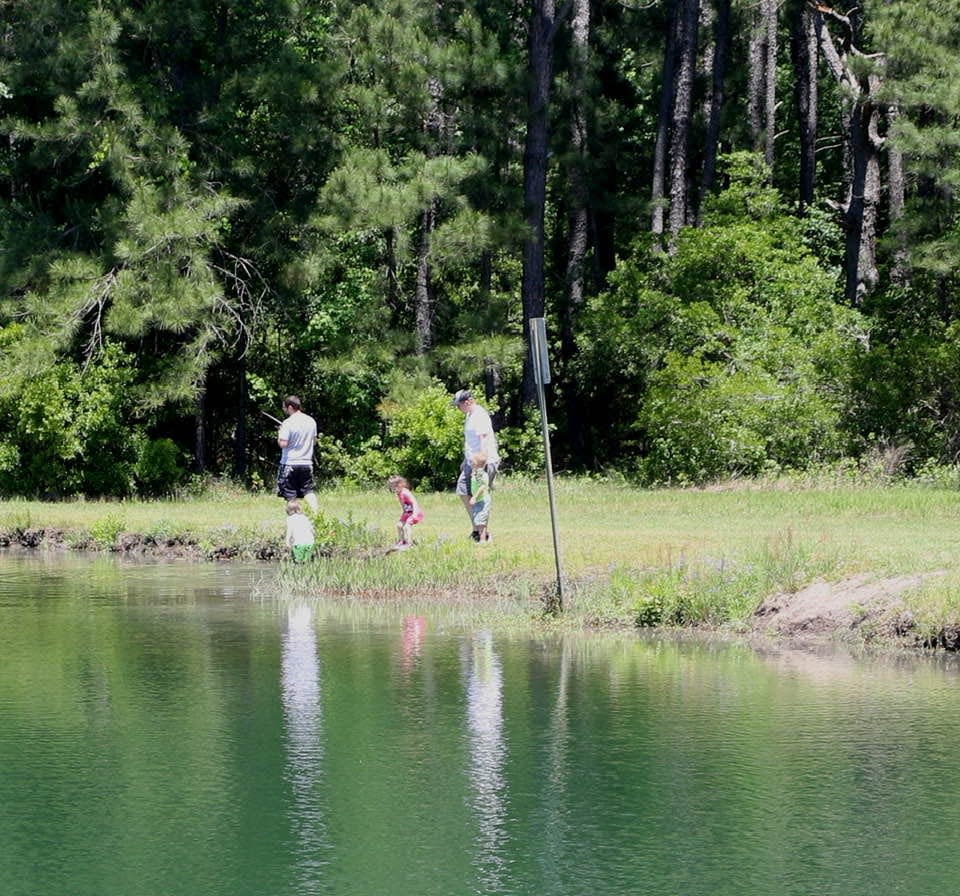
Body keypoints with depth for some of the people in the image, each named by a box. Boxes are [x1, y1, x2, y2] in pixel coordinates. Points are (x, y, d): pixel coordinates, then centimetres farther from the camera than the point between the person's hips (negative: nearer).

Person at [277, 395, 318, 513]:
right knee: (308, 491, 10)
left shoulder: (287, 423, -15)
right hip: (307, 463, 5)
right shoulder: (311, 421, 5)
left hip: (290, 464, -5)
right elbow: (314, 441, 16)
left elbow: (283, 444, -18)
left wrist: (279, 435, 0)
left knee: (290, 496, 4)